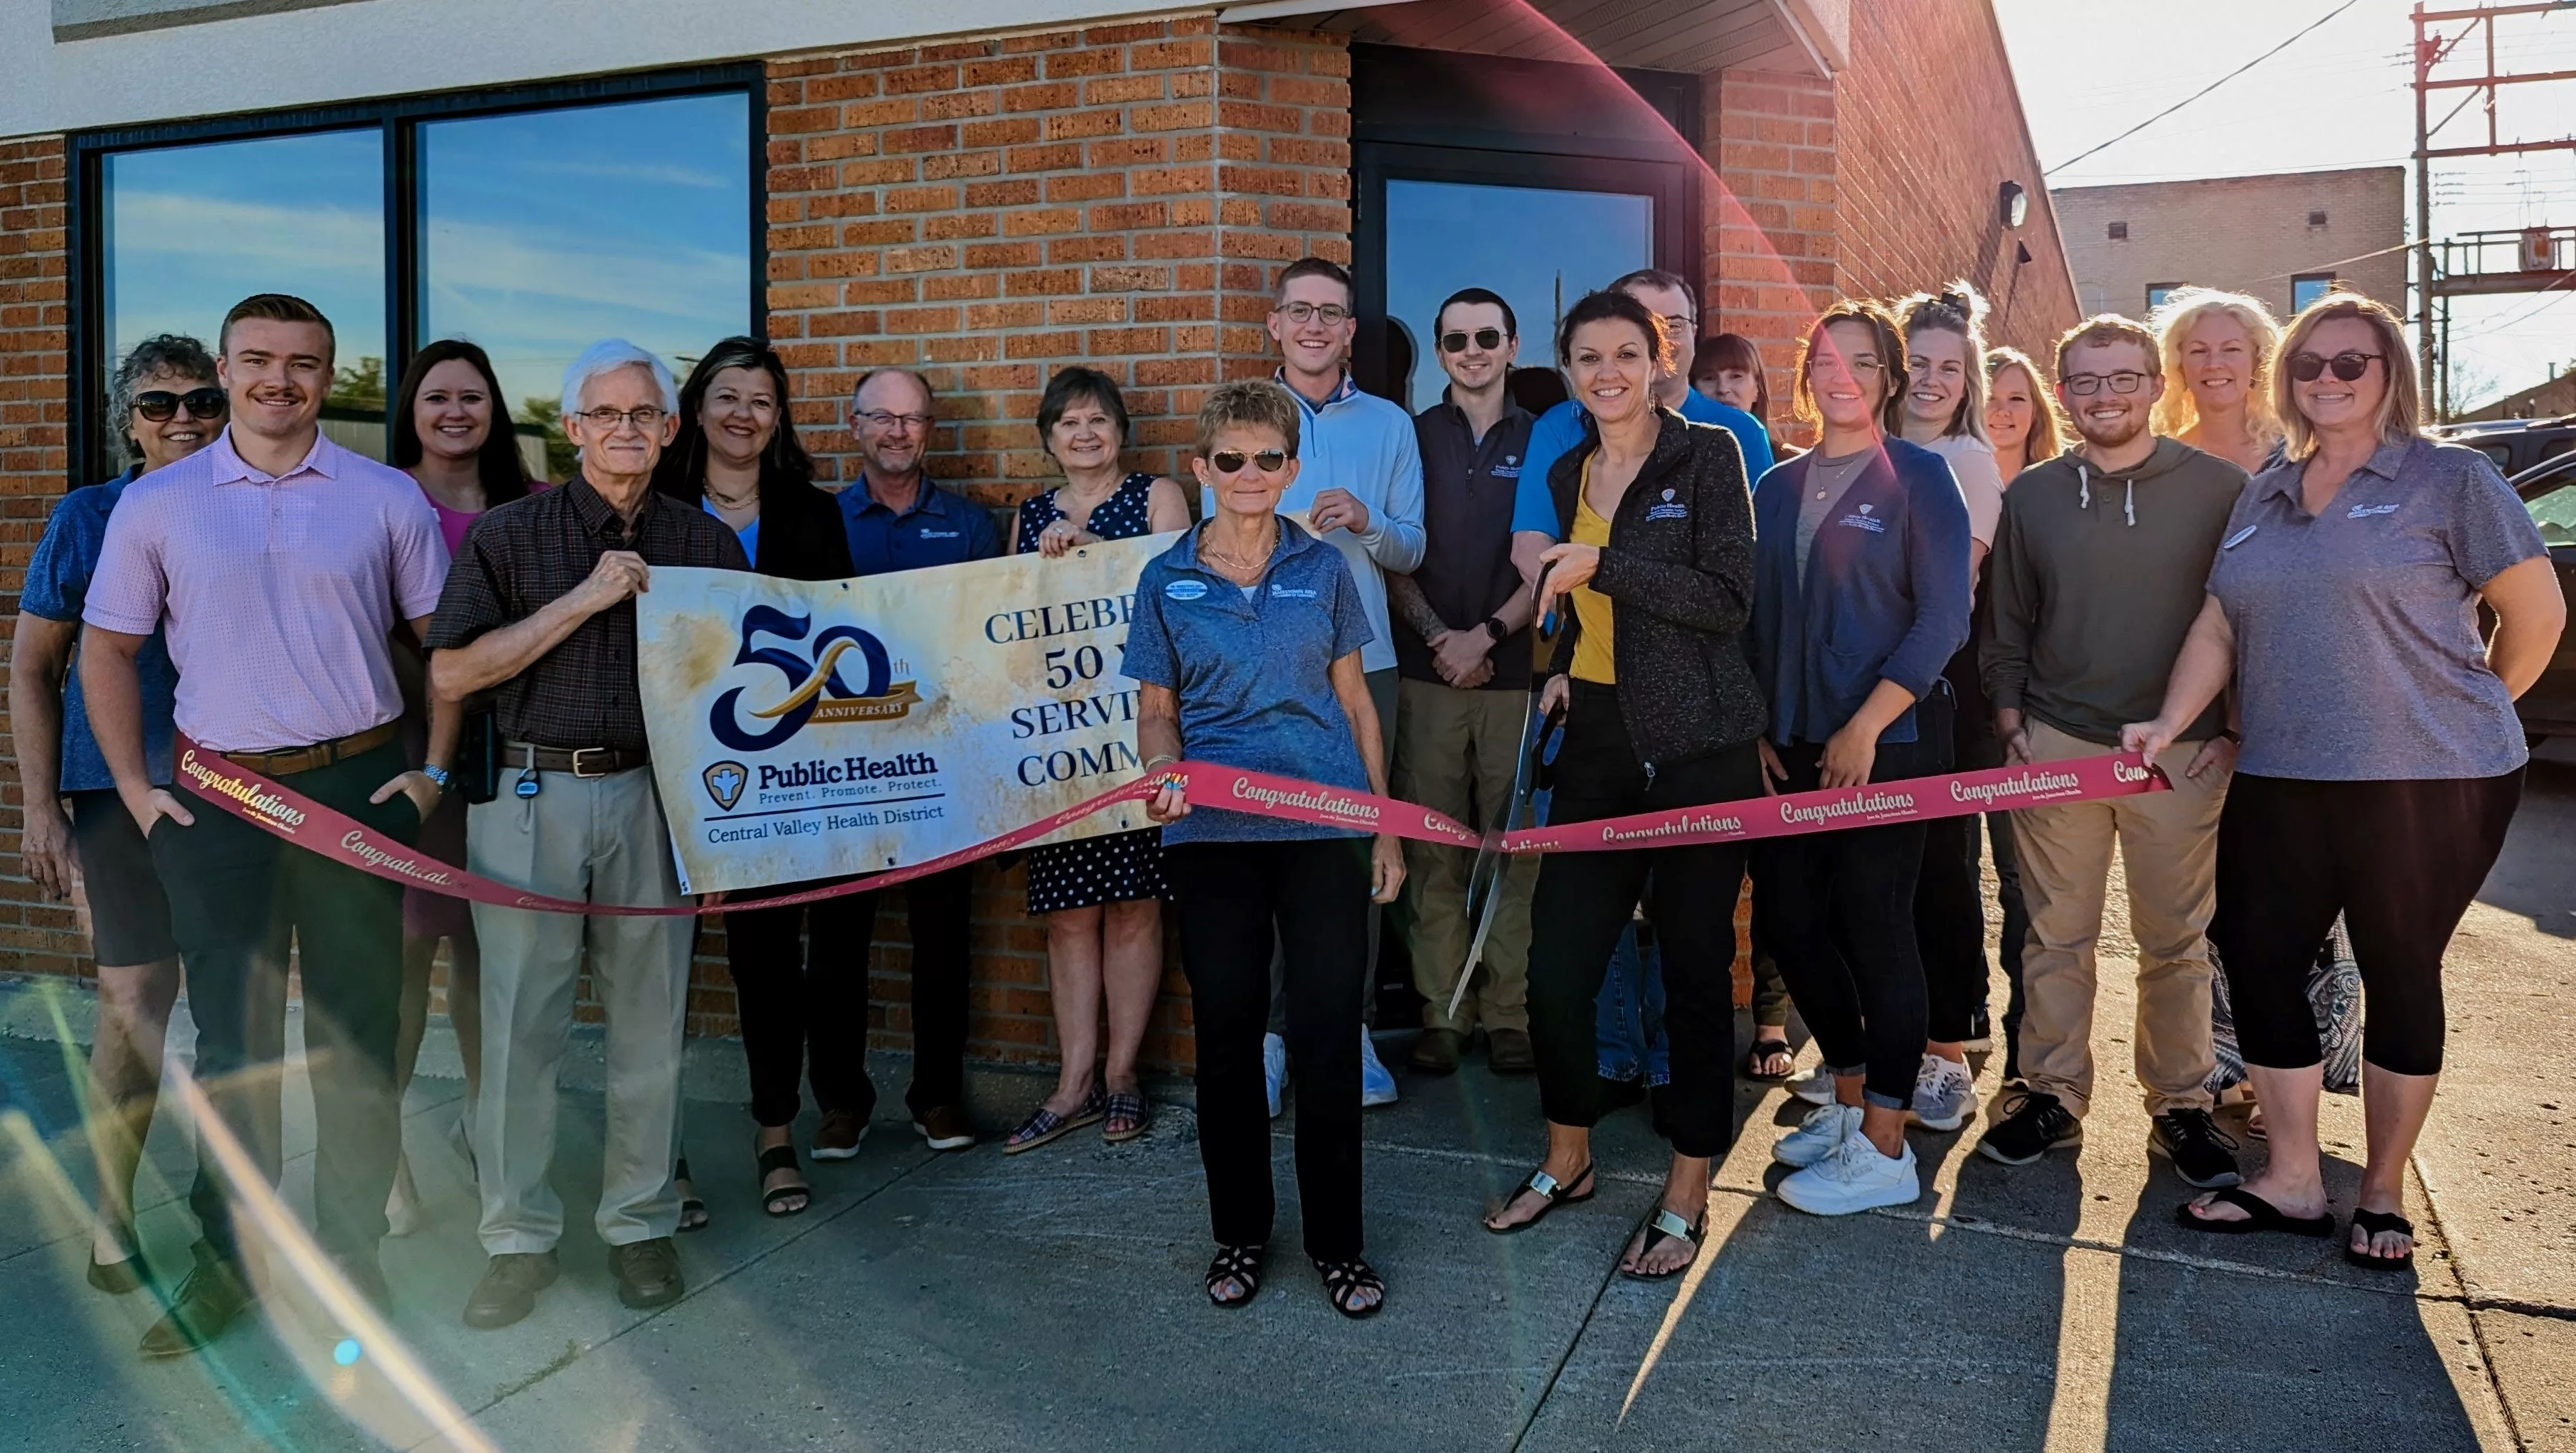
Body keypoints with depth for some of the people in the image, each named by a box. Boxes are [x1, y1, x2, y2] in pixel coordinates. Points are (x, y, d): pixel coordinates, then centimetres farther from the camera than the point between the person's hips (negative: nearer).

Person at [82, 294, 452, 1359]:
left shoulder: (388, 499, 3)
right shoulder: (156, 504, 4)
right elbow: (108, 649, 11)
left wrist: (432, 771, 0)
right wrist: (134, 789, 3)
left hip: (358, 787, -1)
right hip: (217, 796, 1)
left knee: (356, 1032, 6)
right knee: (232, 1038, 8)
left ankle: (352, 1250, 20)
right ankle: (229, 1260, 23)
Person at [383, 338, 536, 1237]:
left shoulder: (525, 507, 10)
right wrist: (440, 698, -14)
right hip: (411, 747, -3)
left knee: (484, 940, 12)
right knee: (407, 942, -5)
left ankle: (483, 1113, 27)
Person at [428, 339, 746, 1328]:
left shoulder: (707, 544, 9)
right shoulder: (508, 534, 3)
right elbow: (450, 676, -6)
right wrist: (582, 600, -11)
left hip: (654, 796, 1)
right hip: (531, 798, -1)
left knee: (648, 1023, 6)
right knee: (519, 1024, 3)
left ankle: (639, 1222, 21)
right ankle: (518, 1237, 17)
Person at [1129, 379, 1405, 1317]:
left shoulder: (1323, 570, 6)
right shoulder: (1166, 581, 5)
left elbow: (1355, 701, 10)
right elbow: (1157, 710, 9)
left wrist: (1386, 827, 8)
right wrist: (1162, 769, -13)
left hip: (1324, 826, 0)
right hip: (1212, 835, 0)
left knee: (1327, 1033, 1)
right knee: (1226, 1031, 7)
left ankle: (1337, 1242, 17)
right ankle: (1238, 1234, 25)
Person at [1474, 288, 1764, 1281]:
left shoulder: (1707, 455, -4)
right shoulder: (1569, 474, 14)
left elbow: (1727, 598, -14)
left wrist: (1602, 564, -18)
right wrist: (1565, 669, 11)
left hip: (1698, 744, -5)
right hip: (1598, 740, 5)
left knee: (1695, 964, 3)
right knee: (1557, 960, 3)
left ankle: (1687, 1194, 18)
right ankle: (1567, 1157, 26)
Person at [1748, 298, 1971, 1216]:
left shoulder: (1919, 477, -3)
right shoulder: (1778, 487, 12)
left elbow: (1943, 618, -10)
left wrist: (1865, 726, -16)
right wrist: (1759, 726, 3)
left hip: (1885, 742, -6)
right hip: (1794, 745, 6)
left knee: (1875, 930, -2)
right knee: (1792, 919, 9)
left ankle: (1883, 1148, 9)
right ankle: (1848, 1100, 28)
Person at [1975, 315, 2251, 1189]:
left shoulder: (2218, 488, 0)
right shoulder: (2032, 496, 7)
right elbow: (2005, 625, 12)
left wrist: (2232, 730, -2)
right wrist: (2011, 723, 4)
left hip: (2182, 753, -1)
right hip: (2055, 746, 2)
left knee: (2176, 941, 7)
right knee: (2057, 934, 7)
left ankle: (2181, 1106, 20)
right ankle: (2053, 1095, 18)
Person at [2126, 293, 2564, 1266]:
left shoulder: (2449, 479, -4)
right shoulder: (2265, 494, 12)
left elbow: (2537, 612, -2)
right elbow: (2218, 627, 12)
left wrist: (2465, 716, 6)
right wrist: (2169, 723, 0)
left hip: (2425, 786, -5)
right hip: (2280, 783, 5)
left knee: (2400, 977, 6)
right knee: (2257, 963, 4)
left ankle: (2383, 1194, 23)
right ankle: (2292, 1183, 19)